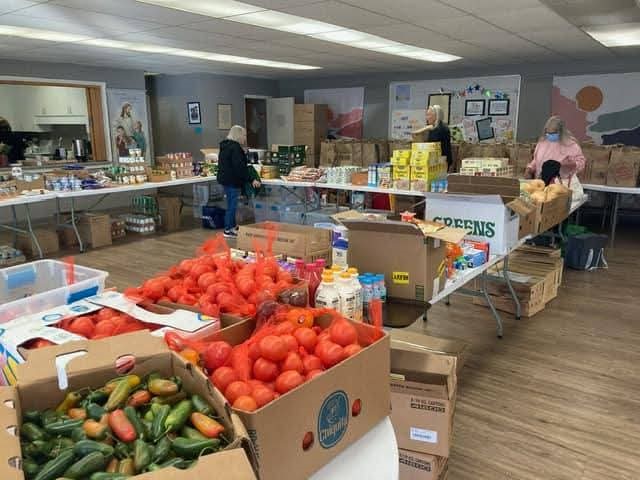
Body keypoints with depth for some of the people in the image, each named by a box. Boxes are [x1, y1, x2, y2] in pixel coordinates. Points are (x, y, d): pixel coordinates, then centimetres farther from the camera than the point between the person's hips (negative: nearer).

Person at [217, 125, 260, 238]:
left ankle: (232, 226, 32)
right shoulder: (235, 148, -18)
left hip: (225, 178, 10)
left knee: (231, 204, 20)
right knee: (232, 205, -3)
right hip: (232, 180, -10)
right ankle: (228, 230, 3)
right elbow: (240, 167, -24)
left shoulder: (225, 146, 13)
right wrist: (251, 180, -22)